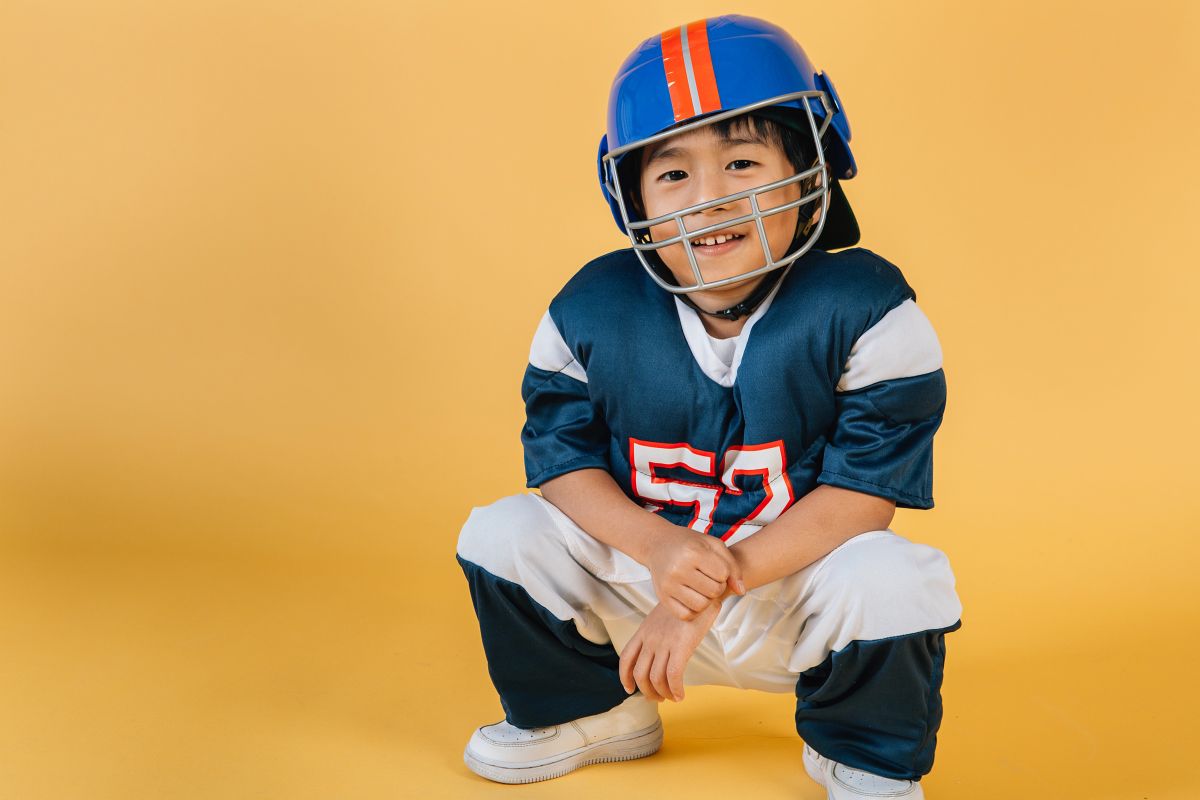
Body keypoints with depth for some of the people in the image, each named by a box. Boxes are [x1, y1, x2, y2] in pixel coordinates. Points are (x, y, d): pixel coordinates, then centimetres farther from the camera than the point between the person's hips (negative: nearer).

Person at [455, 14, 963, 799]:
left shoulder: (865, 310, -18)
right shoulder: (590, 313, -8)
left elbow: (862, 494, -21)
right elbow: (561, 458, -5)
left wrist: (713, 588, -27)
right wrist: (657, 545, -27)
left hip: (800, 585, -3)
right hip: (644, 575, 3)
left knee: (892, 581, -32)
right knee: (500, 535, -11)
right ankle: (590, 711, 17)